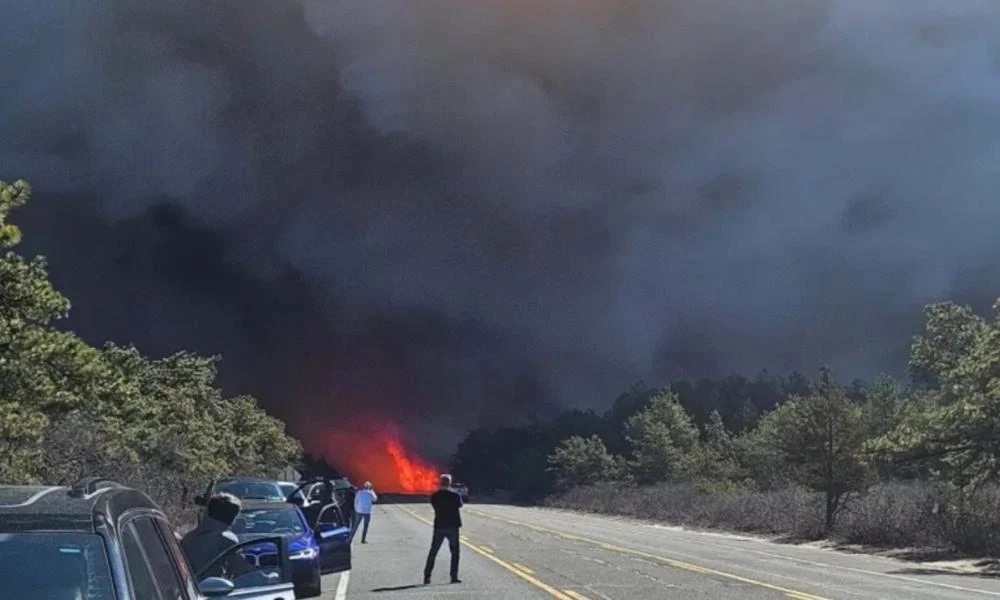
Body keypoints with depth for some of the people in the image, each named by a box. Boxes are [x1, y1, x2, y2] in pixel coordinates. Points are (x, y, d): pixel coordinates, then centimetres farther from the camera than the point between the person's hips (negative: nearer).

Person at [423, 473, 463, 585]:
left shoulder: (434, 496, -5)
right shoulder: (455, 495, -8)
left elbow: (434, 506, 8)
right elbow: (460, 505, 8)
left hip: (439, 527, 2)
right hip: (453, 526, -2)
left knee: (433, 552, 11)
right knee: (455, 552, 9)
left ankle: (427, 576, 9)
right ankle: (454, 577, 4)